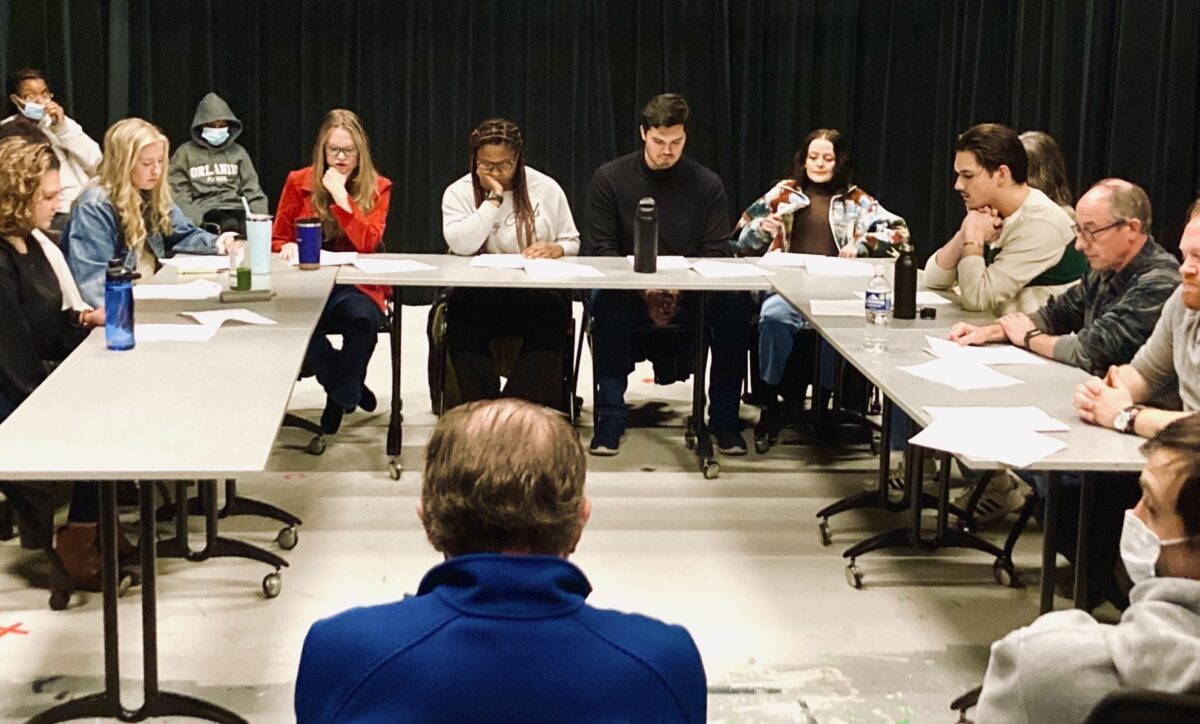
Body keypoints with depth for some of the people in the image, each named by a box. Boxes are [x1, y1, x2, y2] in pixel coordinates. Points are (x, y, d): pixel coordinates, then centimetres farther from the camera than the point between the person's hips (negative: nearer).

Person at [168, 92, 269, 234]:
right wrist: (196, 221, -13)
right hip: (203, 209, -3)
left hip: (235, 206, 3)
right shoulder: (185, 153, 11)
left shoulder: (238, 152, 20)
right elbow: (178, 194, 4)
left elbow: (252, 190, 15)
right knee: (230, 226, -35)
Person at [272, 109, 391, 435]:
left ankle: (340, 394, -8)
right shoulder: (299, 182, 6)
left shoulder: (377, 188, 3)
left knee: (362, 318, -37)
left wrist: (341, 195, -15)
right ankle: (349, 389, -9)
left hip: (356, 284, -1)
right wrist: (288, 248, -11)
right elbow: (277, 239, 13)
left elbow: (367, 243, -11)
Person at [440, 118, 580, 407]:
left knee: (549, 312, -34)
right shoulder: (458, 193, 3)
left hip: (537, 290, 1)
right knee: (462, 313, -35)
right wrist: (493, 198, -12)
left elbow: (572, 242, 14)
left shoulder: (546, 188, 7)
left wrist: (556, 249, -10)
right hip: (478, 293, -1)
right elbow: (461, 244, -16)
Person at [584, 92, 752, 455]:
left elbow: (716, 252, 0)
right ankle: (610, 419, -26)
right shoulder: (610, 178, 1)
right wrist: (643, 287, -20)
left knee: (736, 304, -29)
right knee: (606, 304, -36)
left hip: (690, 293, 1)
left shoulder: (707, 184, 5)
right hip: (628, 290, -1)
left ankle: (725, 419, -17)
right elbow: (600, 248, -4)